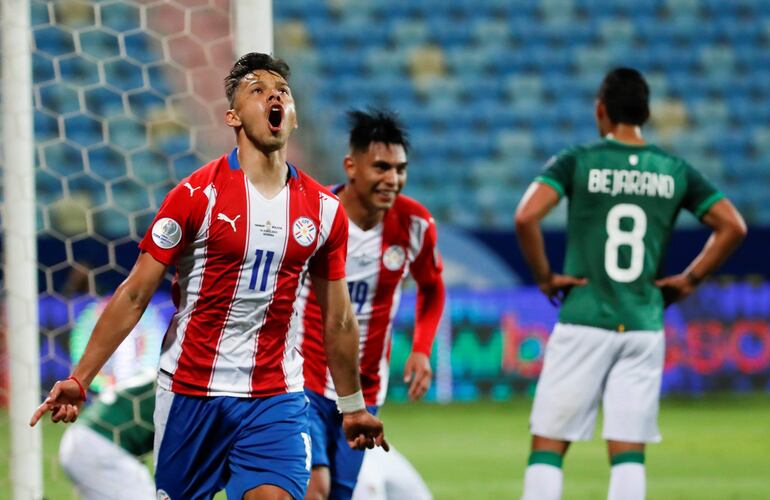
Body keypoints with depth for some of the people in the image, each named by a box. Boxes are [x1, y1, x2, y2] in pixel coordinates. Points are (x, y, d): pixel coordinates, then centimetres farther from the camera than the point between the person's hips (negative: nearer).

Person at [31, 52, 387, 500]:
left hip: (276, 398, 2)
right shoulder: (197, 194, -7)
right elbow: (134, 296, -5)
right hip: (189, 392, -2)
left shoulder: (325, 210, 4)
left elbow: (338, 319, 15)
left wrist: (354, 405, 21)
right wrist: (79, 380, -10)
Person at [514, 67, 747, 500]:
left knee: (547, 446, 3)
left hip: (583, 323, -2)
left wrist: (543, 276, -4)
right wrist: (689, 280, 9)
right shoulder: (675, 171, 6)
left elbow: (527, 216, -16)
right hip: (645, 327, 2)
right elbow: (733, 227, 3)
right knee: (629, 454, 4)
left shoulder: (576, 162, -2)